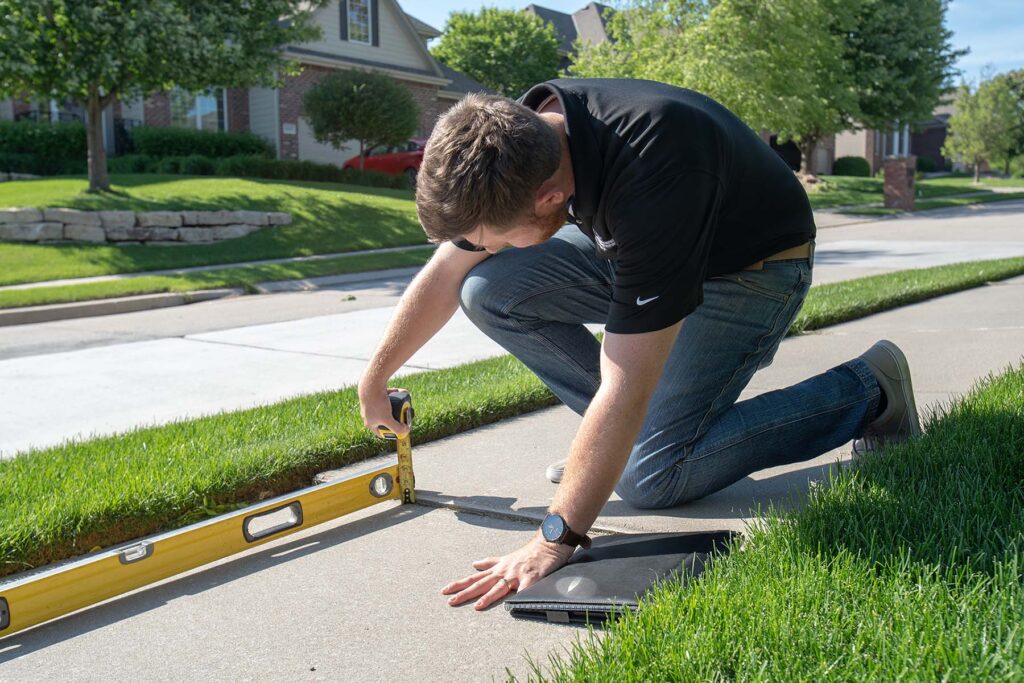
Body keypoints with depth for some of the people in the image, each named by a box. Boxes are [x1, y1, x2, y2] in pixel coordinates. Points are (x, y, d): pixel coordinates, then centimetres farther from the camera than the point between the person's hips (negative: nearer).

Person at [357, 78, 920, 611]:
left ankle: (864, 391, 1)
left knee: (647, 478, -14)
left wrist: (554, 542, -33)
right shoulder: (518, 138, -19)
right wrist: (374, 382, 4)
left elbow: (626, 388, -38)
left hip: (753, 269, -6)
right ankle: (612, 435, 5)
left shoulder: (651, 179, -41)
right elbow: (444, 275, -4)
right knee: (488, 292, -12)